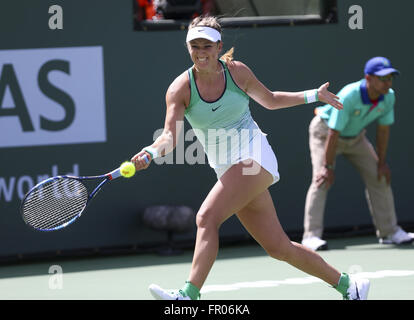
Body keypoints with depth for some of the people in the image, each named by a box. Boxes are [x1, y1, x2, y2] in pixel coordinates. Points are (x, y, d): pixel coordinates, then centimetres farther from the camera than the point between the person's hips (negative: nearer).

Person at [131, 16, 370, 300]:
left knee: (207, 218, -25)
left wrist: (313, 95, 10)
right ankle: (346, 284, 21)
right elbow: (170, 135, -15)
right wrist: (151, 153, -36)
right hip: (227, 170, 4)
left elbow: (270, 100, 15)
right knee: (278, 248, 5)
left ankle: (189, 295, -30)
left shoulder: (237, 72, -4)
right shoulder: (180, 89, -4)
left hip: (255, 157, -4)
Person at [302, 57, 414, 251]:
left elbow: (383, 129, -6)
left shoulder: (388, 98, -19)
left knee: (379, 178, 3)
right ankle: (311, 235, -21)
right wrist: (328, 167, -32)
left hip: (355, 136, 6)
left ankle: (389, 232, 14)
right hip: (324, 131, -6)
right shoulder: (348, 97, -38)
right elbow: (334, 133, -34)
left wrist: (382, 162, -2)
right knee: (322, 180, -20)